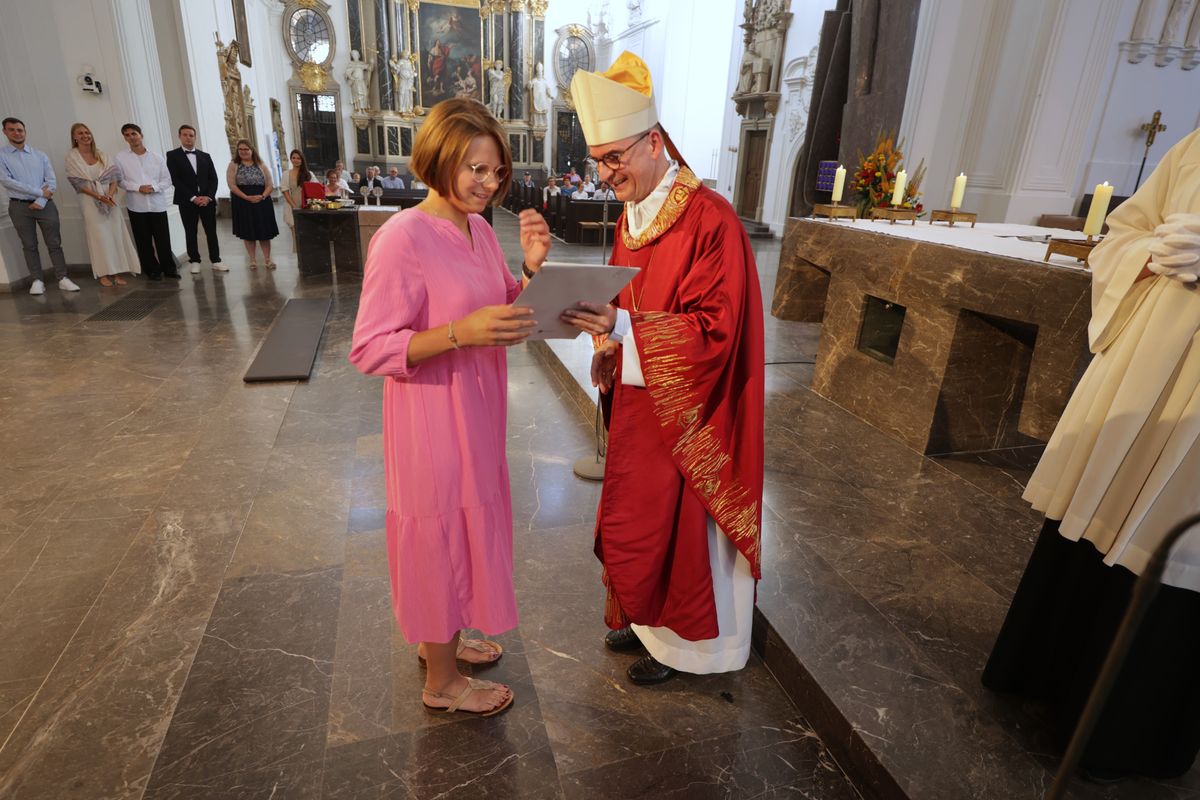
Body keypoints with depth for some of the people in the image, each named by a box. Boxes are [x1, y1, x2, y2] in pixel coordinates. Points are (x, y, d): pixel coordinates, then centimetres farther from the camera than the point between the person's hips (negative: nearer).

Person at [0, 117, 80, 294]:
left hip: (45, 205, 1)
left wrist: (41, 201, -11)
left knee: (54, 243, 0)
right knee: (29, 245, 5)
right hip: (19, 207, -1)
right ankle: (37, 281, 9)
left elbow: (52, 182, 2)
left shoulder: (40, 155, 7)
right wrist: (39, 191, -13)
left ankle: (63, 279, 3)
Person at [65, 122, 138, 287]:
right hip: (90, 200, -3)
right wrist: (99, 196, -16)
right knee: (99, 236, -2)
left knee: (115, 233, 0)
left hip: (109, 198, 3)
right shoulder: (72, 156, -1)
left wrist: (110, 194, -14)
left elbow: (114, 175, 1)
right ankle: (103, 273, 3)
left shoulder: (100, 154, 9)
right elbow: (78, 183, -6)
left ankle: (117, 272, 5)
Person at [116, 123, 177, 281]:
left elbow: (167, 179, 5)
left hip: (158, 204, 0)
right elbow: (120, 180, 1)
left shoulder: (156, 157, 7)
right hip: (136, 206, 0)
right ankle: (152, 270, 13)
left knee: (163, 239, 1)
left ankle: (169, 268, 14)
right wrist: (138, 188, -13)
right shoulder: (121, 157, 4)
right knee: (144, 241, 4)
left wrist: (154, 187, -12)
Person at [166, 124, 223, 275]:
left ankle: (215, 260, 8)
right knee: (191, 233, 3)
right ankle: (194, 261, 9)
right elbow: (175, 179, -6)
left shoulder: (205, 156, 14)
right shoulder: (172, 155, 3)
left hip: (207, 199, 2)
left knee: (211, 231, 2)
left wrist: (208, 196, -8)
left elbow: (213, 178, 7)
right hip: (187, 201, -2)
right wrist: (193, 198, -14)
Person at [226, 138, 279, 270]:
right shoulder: (233, 165, 4)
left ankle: (267, 259, 8)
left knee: (264, 231, 1)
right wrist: (247, 197, -17)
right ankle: (252, 260, 9)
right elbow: (232, 185, -5)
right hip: (242, 203, -1)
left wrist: (262, 196, -13)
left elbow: (269, 184, 5)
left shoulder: (261, 165, 9)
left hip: (262, 202, 1)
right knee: (247, 232, 3)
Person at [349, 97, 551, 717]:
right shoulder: (402, 238, -20)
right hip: (432, 417, -8)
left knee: (467, 525, 22)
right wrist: (461, 333, -32)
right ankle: (441, 681, 33)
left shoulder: (479, 229, 4)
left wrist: (531, 268, -7)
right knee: (442, 535, 8)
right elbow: (369, 349, -20)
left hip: (475, 410, 8)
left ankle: (442, 636, 47)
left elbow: (506, 311, 12)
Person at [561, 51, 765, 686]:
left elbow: (715, 330, -23)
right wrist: (610, 346, 0)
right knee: (632, 517, 18)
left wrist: (623, 327, -31)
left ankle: (681, 641, 32)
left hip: (684, 412, -8)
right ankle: (644, 615, 42)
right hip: (635, 401, 8)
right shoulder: (631, 216, 8)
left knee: (677, 524, 7)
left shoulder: (710, 221, -19)